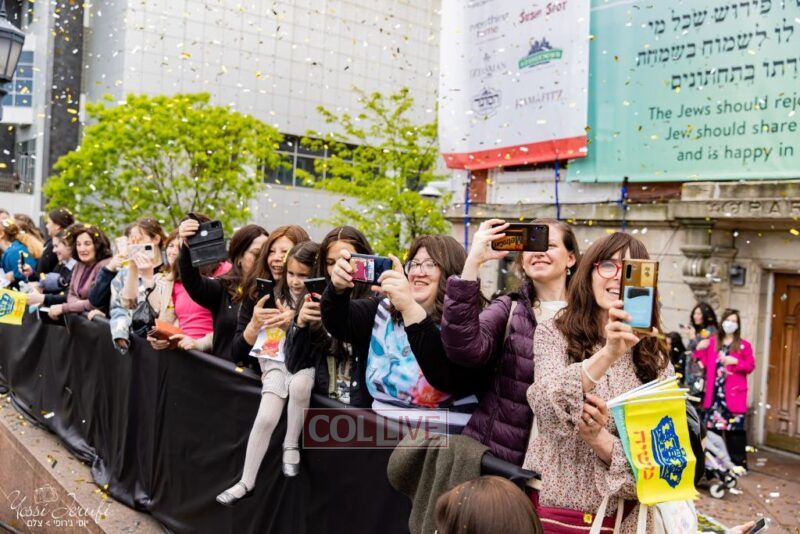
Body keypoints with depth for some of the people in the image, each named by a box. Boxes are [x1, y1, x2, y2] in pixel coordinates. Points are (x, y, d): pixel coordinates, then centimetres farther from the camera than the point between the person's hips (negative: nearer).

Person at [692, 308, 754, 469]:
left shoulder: (744, 345, 4)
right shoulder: (712, 341, 12)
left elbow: (750, 366, 0)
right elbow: (706, 364, 10)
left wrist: (735, 361, -14)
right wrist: (700, 350, -5)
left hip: (734, 392, -3)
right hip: (715, 392, 3)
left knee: (734, 428, -4)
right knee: (712, 426, 5)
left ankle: (738, 463, 4)